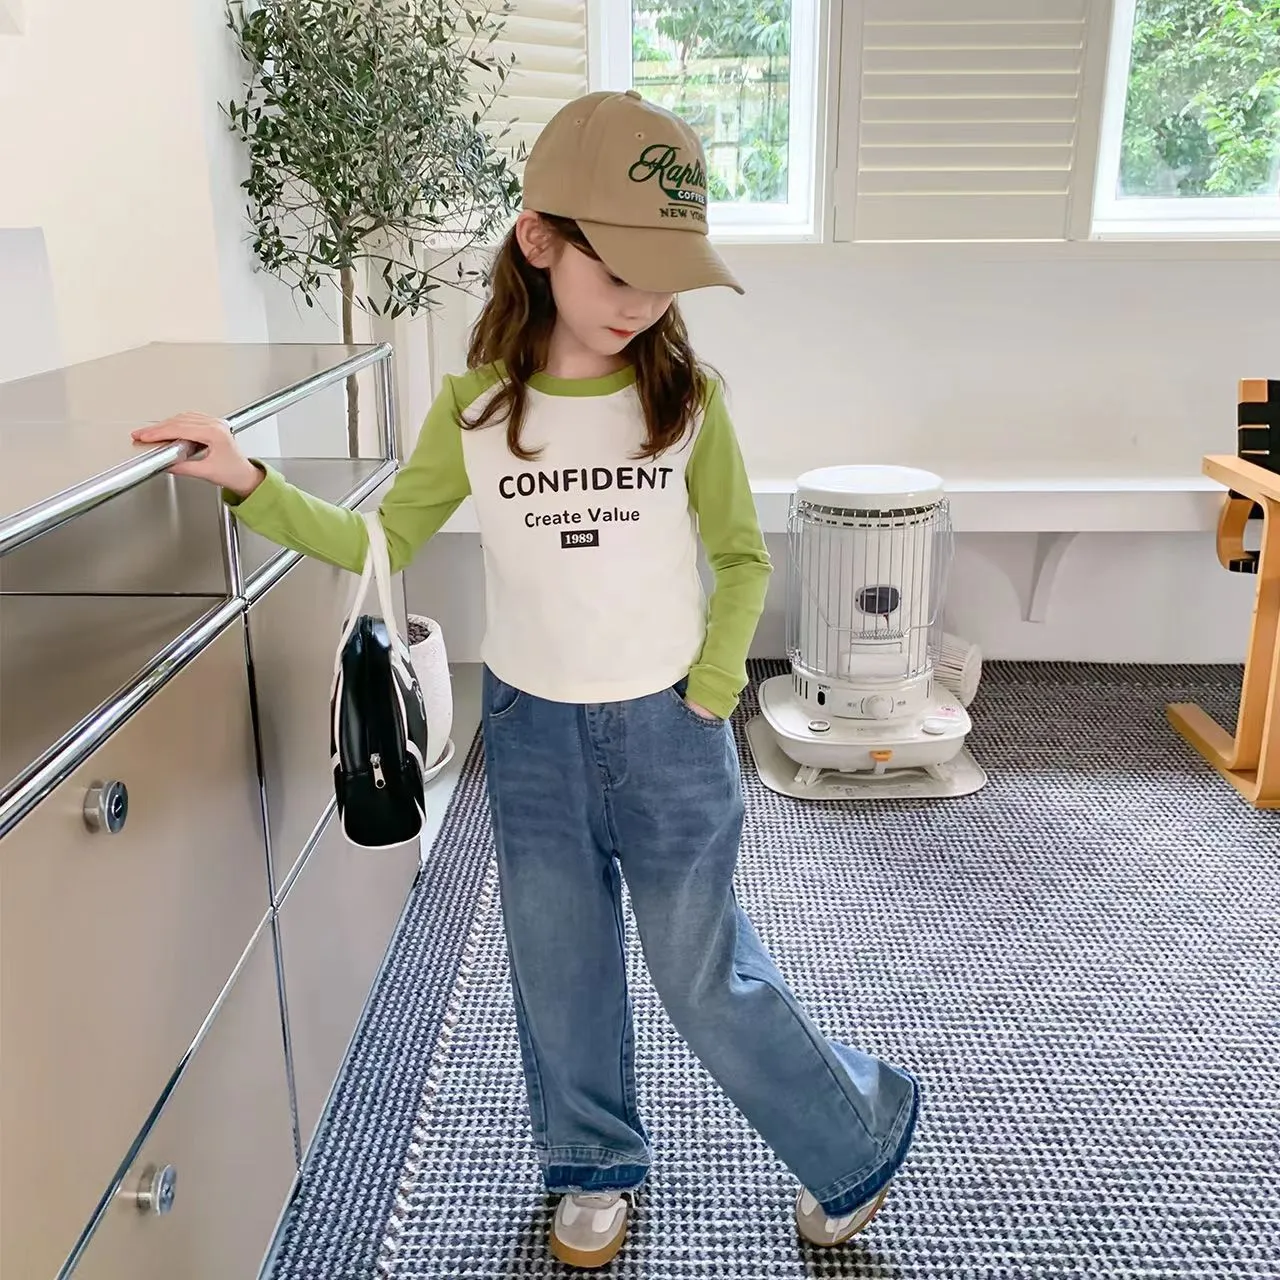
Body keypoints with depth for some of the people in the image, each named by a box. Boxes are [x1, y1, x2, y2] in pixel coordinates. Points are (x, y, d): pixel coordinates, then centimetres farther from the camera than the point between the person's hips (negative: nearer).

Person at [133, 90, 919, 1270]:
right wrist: (250, 484, -8)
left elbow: (742, 559, 0)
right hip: (531, 731, 3)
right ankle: (597, 1169, 42)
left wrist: (710, 694, -7)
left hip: (667, 730, -2)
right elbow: (381, 543, 2)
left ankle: (861, 1139, 34)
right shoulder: (473, 407, -7)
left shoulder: (687, 395, -10)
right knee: (560, 968, 16)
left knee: (706, 976, 8)